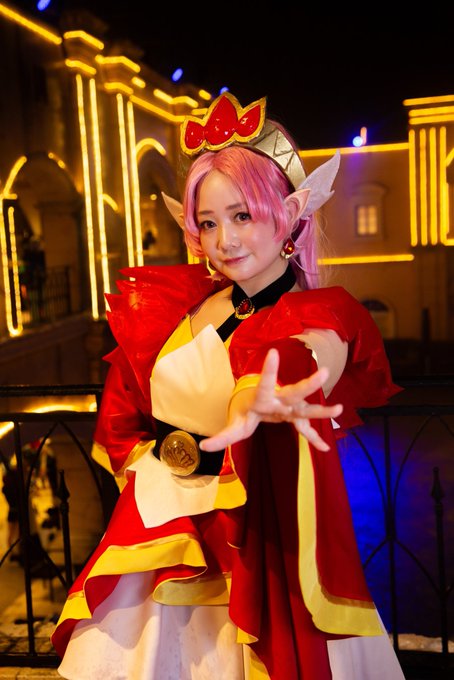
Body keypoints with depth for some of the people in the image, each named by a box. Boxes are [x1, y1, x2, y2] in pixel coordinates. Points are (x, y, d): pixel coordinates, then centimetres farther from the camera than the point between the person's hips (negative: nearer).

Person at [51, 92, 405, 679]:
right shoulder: (171, 309, 4)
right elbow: (118, 424, 10)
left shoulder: (325, 319, -7)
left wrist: (257, 402, -54)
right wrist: (171, 463, -8)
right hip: (162, 539, 4)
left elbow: (304, 360, -32)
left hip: (265, 554, -3)